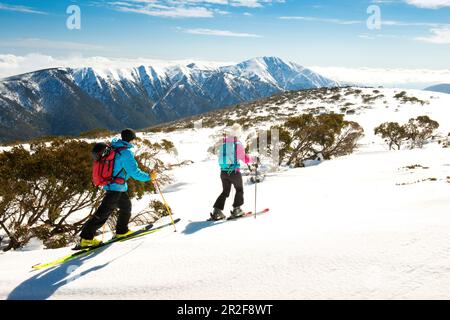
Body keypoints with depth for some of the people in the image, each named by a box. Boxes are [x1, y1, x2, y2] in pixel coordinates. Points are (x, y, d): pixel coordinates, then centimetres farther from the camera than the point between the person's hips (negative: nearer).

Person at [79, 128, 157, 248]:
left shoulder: (113, 148, 7)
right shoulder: (126, 153, -18)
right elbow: (135, 172, -18)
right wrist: (149, 177, -6)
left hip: (110, 184, 9)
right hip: (117, 188, -9)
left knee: (126, 206, 22)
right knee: (102, 213, -3)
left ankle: (122, 231, 33)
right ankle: (86, 238, 3)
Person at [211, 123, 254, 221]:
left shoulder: (224, 143, 4)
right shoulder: (238, 144, -11)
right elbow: (245, 159, -7)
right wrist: (252, 159, 11)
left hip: (223, 171, 5)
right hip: (234, 171, -5)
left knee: (225, 191, 17)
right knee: (239, 189, 17)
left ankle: (217, 211, 8)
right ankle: (236, 209, 12)